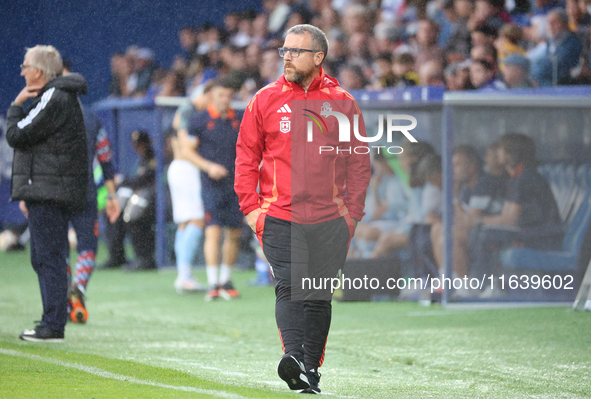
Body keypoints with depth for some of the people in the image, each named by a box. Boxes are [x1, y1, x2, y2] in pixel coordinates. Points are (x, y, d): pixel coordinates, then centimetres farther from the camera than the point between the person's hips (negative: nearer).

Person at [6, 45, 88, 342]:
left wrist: (16, 106, 0)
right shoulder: (61, 97, 20)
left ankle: (53, 326, -12)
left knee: (49, 258, -11)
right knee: (42, 259, 14)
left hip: (48, 193, -10)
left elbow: (16, 136, -16)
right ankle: (51, 324, 17)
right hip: (48, 193, 10)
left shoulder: (54, 99, -13)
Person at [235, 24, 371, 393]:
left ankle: (312, 370, 13)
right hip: (279, 217, -1)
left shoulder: (342, 103, 5)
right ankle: (293, 358, -29)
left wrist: (353, 212, 2)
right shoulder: (266, 99, 5)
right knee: (289, 288, -16)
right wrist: (250, 207, -1)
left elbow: (359, 162, 8)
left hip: (330, 221, 1)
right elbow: (247, 156, 8)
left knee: (319, 297, 6)